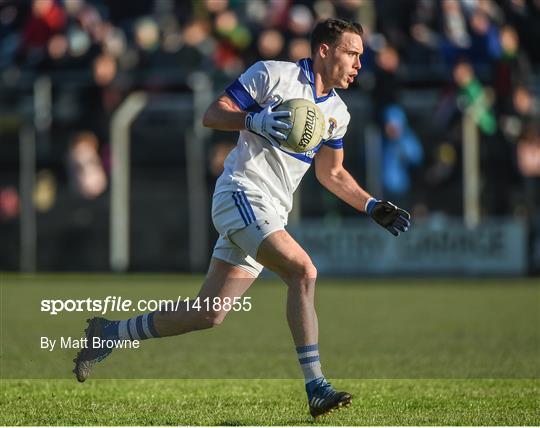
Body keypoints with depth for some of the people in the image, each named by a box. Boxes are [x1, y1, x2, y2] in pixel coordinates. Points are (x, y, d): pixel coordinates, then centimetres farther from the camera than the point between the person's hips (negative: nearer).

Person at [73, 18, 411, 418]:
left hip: (270, 215, 8)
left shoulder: (337, 114, 15)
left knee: (208, 315, 6)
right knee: (303, 272, -26)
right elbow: (212, 114, -6)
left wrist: (374, 208, 16)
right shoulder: (273, 74, -6)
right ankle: (316, 388, -26)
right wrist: (254, 120, -24)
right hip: (242, 193, -8)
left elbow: (332, 173, 27)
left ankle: (108, 333, 23)